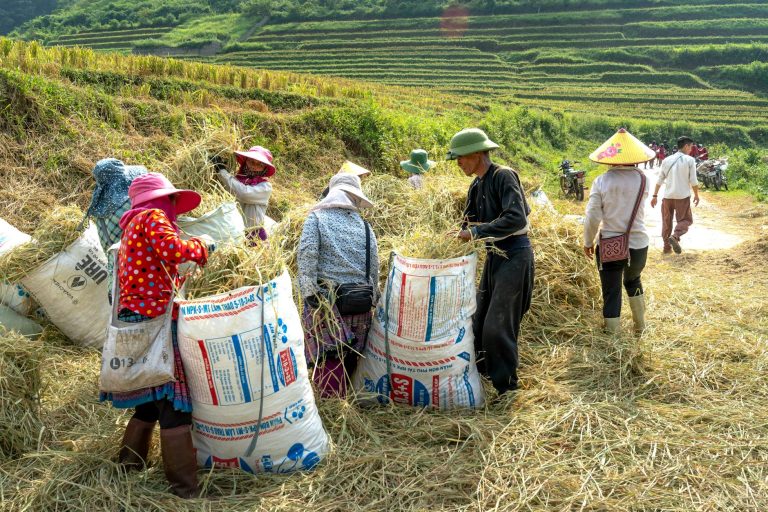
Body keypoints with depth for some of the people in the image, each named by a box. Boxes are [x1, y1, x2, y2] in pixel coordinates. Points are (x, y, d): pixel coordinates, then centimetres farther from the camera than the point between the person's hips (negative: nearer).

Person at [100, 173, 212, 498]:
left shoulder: (132, 227, 25)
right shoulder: (152, 217, -4)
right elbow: (172, 249, -22)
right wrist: (201, 247, -5)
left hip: (134, 319, 10)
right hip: (154, 319, -10)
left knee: (151, 398, 18)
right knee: (172, 400, -9)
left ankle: (127, 469, 25)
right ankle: (185, 489, -8)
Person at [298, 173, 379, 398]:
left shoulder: (316, 218, 0)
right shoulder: (365, 226, 9)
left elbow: (307, 257, -13)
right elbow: (374, 268, 8)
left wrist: (309, 295, -14)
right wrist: (371, 302, 17)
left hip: (326, 301, -3)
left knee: (328, 360, -2)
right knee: (350, 359, 16)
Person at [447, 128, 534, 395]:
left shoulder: (503, 176, -15)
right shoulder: (477, 186, 10)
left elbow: (516, 218, -27)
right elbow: (469, 222, 17)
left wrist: (477, 232, -25)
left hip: (514, 255, -9)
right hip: (494, 255, 9)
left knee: (498, 325, -7)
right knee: (480, 320, 14)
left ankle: (507, 387, 7)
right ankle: (483, 372, 31)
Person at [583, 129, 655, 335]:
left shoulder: (601, 182, -13)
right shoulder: (643, 180, -7)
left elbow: (592, 218, -13)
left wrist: (588, 242, 2)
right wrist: (632, 169, 12)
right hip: (638, 244, 3)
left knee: (611, 293, 9)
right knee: (633, 282, 29)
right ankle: (640, 326, 42)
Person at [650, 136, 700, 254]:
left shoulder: (667, 160, 7)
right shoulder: (690, 160, -4)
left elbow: (660, 180, 7)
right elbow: (693, 181, -6)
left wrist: (655, 195, 11)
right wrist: (696, 195, 7)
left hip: (667, 196, 4)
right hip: (683, 196, -4)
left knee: (666, 222, 12)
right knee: (686, 220, 7)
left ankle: (667, 247, 14)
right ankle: (675, 236, -20)